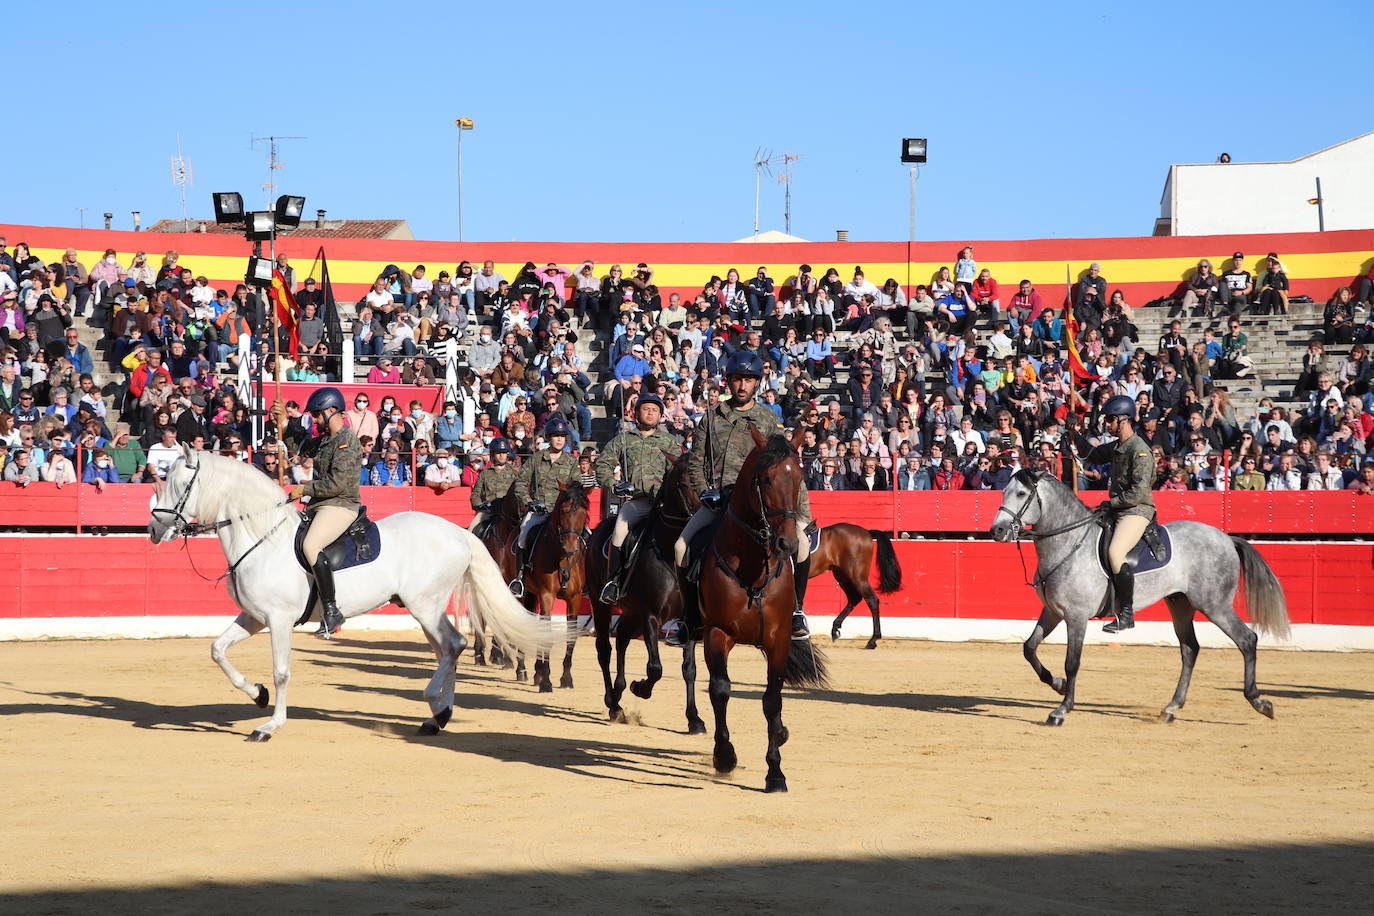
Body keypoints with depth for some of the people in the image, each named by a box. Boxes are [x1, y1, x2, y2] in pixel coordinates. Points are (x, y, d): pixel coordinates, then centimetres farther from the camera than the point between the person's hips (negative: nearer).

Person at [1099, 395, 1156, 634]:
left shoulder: (1139, 450, -13)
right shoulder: (1117, 448, 15)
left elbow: (1138, 492, -20)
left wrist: (1112, 503, -14)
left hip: (1137, 511, -10)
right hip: (1117, 511, 10)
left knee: (1115, 553, -28)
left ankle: (1127, 613, -23)